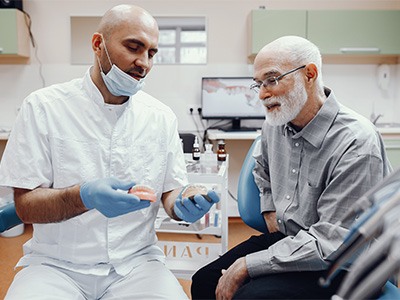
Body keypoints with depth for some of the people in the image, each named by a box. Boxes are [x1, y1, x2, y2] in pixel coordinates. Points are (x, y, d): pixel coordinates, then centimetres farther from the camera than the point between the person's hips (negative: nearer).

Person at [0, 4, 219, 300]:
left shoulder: (162, 117, 4)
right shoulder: (43, 107, -5)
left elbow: (170, 190, 9)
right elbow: (25, 205, -9)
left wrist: (182, 205, -16)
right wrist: (84, 197, -29)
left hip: (137, 262, 3)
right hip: (58, 264, -2)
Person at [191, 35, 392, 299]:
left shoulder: (356, 145, -24)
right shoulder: (275, 124, 0)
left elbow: (331, 243, -25)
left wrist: (246, 266, -24)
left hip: (339, 265, -7)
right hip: (285, 237, 7)